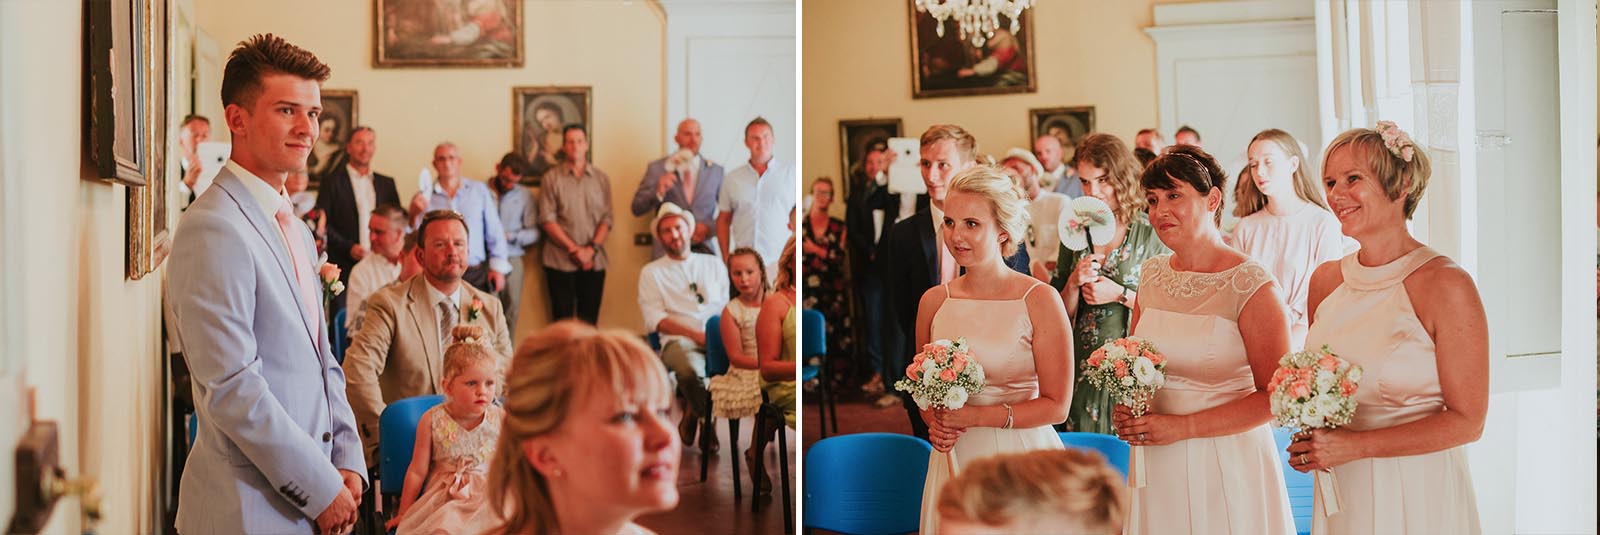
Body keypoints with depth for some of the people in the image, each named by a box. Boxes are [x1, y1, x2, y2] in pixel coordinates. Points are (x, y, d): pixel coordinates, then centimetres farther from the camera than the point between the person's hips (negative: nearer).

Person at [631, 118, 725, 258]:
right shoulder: (657, 168, 7)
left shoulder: (716, 170, 11)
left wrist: (709, 228, -4)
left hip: (705, 250, 1)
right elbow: (637, 208, 4)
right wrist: (658, 192, -13)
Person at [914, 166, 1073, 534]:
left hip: (1020, 459, -3)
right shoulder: (934, 301, 2)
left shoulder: (1040, 300, -10)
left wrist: (975, 416, -18)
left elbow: (1056, 405, -11)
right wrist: (935, 424, -6)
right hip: (954, 459, 4)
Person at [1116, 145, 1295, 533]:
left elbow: (1273, 397, -14)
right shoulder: (1153, 275, 5)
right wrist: (1126, 411, -3)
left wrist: (1184, 427, -18)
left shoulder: (1252, 286, -12)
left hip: (1227, 463, -5)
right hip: (1156, 466, 5)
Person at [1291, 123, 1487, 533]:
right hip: (1340, 490, 5)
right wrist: (1313, 440, -5)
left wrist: (1355, 446, -18)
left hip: (1416, 494, -5)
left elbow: (1467, 422, -14)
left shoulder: (1445, 284, -15)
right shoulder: (1325, 280, 1)